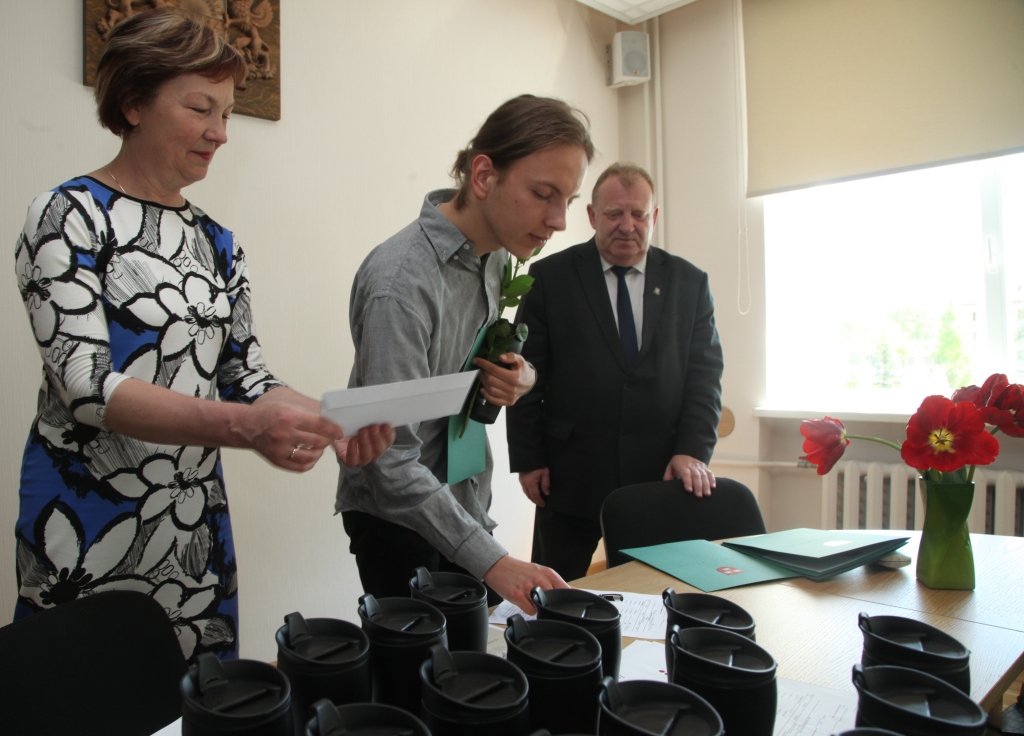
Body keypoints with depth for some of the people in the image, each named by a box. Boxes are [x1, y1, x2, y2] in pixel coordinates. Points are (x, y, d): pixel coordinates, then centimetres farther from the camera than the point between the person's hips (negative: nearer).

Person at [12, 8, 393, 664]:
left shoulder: (217, 242, 8)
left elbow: (245, 376, 5)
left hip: (198, 533, 5)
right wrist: (242, 425, -34)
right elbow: (87, 386, -19)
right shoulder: (70, 218, -9)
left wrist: (332, 421, -14)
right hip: (91, 535, -5)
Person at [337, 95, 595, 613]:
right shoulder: (400, 283, -27)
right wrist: (492, 560, -31)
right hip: (397, 518, -7)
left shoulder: (496, 255, -1)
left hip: (464, 503, 8)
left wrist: (516, 377, -8)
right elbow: (392, 462, -27)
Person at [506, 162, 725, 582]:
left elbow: (705, 374, 5)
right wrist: (527, 458, -3)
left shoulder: (689, 283, 7)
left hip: (660, 475, 2)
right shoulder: (550, 277, 1)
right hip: (569, 479, -1)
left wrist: (693, 450, -7)